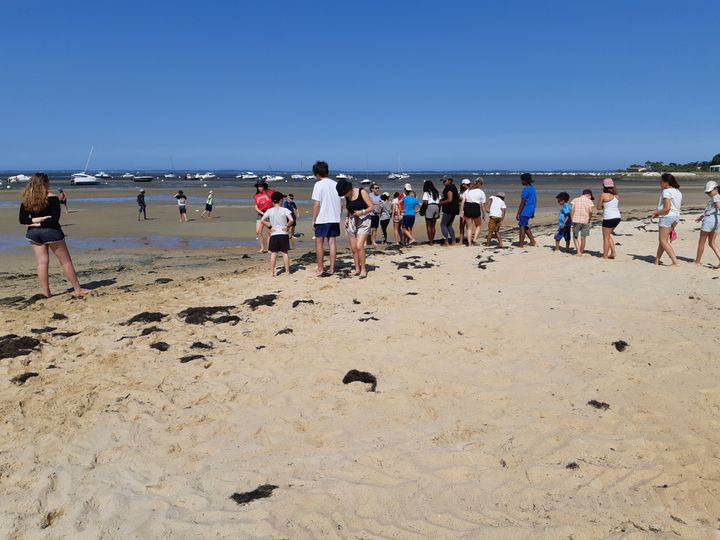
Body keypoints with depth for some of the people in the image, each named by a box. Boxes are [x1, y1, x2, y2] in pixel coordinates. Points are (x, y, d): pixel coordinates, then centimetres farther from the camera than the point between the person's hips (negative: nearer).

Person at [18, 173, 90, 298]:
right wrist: (41, 223, -9)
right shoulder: (52, 198, -10)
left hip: (33, 233, 5)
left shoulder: (26, 200, 4)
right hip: (51, 232, -5)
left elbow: (22, 220, 1)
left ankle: (46, 291, 11)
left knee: (42, 262, 9)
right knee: (66, 261, 4)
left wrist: (35, 220, -8)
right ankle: (77, 290, 8)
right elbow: (55, 218, -17)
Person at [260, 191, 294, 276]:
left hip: (273, 235, 1)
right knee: (285, 253, 7)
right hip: (283, 234, -1)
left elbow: (262, 220, -8)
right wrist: (287, 226, -3)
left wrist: (269, 227, 2)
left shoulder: (269, 211, 1)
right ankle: (287, 271, 10)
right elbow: (291, 220, -18)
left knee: (273, 253, 4)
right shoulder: (285, 210, -5)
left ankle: (272, 272, 3)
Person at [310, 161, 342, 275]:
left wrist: (313, 219, -7)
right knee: (332, 242, 9)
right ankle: (332, 268, 11)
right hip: (335, 218, 5)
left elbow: (316, 204, -13)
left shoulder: (318, 184, -9)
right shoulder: (335, 184, 8)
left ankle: (320, 268, 6)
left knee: (319, 243, 4)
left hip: (322, 219, -5)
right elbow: (340, 203, 10)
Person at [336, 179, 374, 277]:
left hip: (363, 221, -6)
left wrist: (362, 212, -23)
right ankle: (357, 269, 11)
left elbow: (371, 207, -8)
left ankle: (363, 269, -7)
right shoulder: (347, 197, 9)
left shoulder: (362, 192, -8)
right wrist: (347, 218, 7)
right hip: (352, 222, 6)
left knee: (359, 246, -17)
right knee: (353, 248, 2)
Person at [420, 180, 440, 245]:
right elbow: (440, 202, 11)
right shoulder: (436, 192, 15)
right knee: (433, 226, 13)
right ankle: (432, 240, 14)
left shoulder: (426, 193, -5)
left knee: (428, 226, 1)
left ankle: (430, 241, -2)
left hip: (429, 207, -6)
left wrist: (422, 207, 2)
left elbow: (425, 202, -16)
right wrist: (438, 211, 16)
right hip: (436, 207, 6)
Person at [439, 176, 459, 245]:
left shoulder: (448, 188, -15)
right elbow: (458, 198, 22)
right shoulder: (453, 187, 16)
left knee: (443, 225, -5)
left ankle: (446, 242, -9)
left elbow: (450, 200, -24)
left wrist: (442, 202, -10)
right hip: (454, 209, 10)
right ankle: (453, 241, 14)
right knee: (449, 225, 16)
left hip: (449, 210, -10)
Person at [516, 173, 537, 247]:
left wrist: (518, 213, -16)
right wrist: (532, 213, 23)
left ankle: (521, 244, 0)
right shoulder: (533, 188, 12)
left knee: (522, 227, -3)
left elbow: (522, 202, -19)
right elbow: (535, 201, 17)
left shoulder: (526, 189, -17)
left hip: (525, 211, -9)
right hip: (531, 210, 9)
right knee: (525, 227, 20)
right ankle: (532, 241, 20)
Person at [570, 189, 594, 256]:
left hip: (576, 221, 0)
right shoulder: (589, 201, 2)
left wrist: (572, 220, -2)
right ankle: (581, 252, 18)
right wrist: (589, 220, 2)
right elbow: (590, 211, -10)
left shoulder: (575, 199, 5)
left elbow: (572, 209, -6)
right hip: (585, 221, 0)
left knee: (575, 237, 13)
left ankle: (578, 251, 1)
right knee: (583, 238, 11)